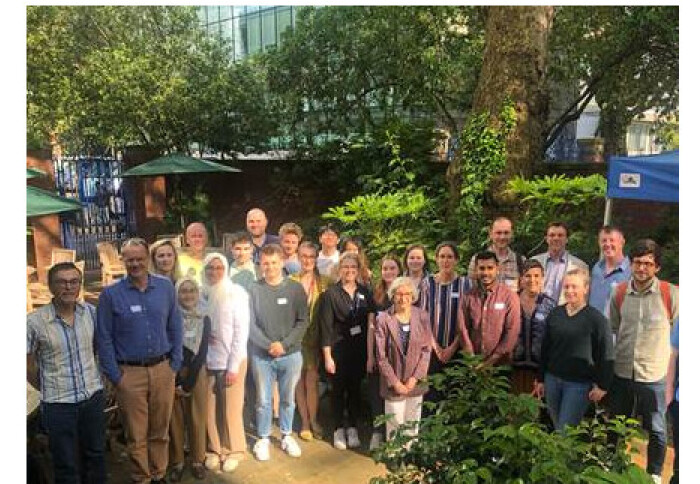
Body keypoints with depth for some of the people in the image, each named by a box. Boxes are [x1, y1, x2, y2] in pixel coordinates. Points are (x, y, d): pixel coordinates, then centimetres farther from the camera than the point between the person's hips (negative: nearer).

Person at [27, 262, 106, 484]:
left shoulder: (91, 312, -3)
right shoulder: (34, 321, -14)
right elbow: (28, 366, -4)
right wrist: (49, 390, 6)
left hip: (93, 396, 3)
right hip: (58, 403, -3)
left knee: (96, 455, 20)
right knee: (66, 465, 12)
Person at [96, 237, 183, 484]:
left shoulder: (166, 287, 2)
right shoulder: (110, 294, -4)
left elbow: (175, 328, 7)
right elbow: (104, 338, -1)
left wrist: (175, 364, 3)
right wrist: (114, 375, -5)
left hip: (163, 369, 2)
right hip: (130, 373, -2)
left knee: (160, 431, 14)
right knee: (137, 435, 9)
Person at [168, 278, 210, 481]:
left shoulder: (204, 320, -3)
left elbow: (202, 353, -5)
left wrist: (188, 383, -9)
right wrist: (176, 382, -9)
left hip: (197, 373, 1)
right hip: (173, 374, -1)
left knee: (197, 417, 6)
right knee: (175, 418, 5)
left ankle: (198, 460, 21)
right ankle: (177, 461, 20)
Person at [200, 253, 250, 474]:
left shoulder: (237, 293, -9)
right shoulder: (201, 294, 1)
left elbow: (241, 331, -9)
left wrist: (233, 366, -12)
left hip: (231, 360, -3)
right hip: (207, 360, 3)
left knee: (231, 409, 5)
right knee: (210, 408, 8)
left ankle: (234, 450, 24)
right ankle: (214, 449, 27)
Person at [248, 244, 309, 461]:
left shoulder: (295, 288, -3)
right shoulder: (254, 290, -5)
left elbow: (303, 321, -3)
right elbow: (250, 324, -5)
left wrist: (284, 344, -13)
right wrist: (269, 345, -16)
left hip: (291, 354, 1)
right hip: (261, 355, -1)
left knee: (288, 398, 14)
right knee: (263, 400, 10)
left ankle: (287, 436, 32)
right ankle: (263, 438, 28)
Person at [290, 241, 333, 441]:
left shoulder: (324, 282, 2)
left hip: (315, 337, 0)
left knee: (312, 380, 0)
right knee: (299, 380, 6)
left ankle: (312, 421, 14)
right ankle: (305, 422, 18)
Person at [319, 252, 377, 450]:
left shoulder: (365, 292, 3)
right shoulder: (331, 293, -8)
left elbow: (371, 318, 11)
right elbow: (326, 327, -9)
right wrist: (327, 356, -12)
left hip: (359, 348, 3)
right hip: (338, 348, -3)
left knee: (355, 388, 12)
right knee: (338, 389, 8)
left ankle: (352, 429, 27)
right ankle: (338, 430, 24)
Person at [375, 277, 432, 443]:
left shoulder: (422, 317, -2)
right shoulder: (383, 319, -9)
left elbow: (427, 349, 0)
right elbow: (381, 356, -7)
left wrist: (415, 377, -8)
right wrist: (395, 382, -9)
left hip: (416, 382, 2)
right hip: (393, 383, -2)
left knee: (413, 425, 12)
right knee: (395, 426, 4)